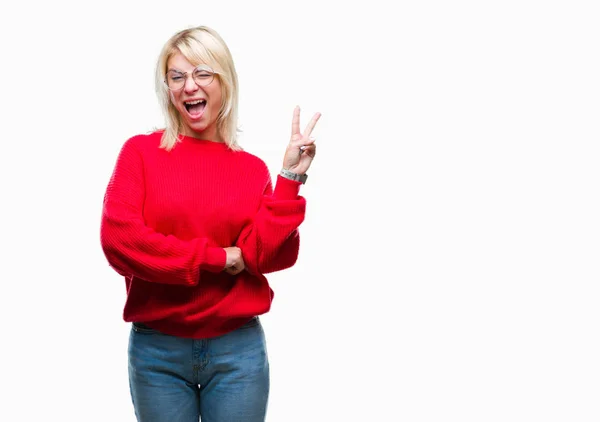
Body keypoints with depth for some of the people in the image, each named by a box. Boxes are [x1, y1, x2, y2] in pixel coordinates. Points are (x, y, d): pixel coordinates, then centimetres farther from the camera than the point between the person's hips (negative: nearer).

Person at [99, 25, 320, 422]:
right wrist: (217, 258, -11)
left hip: (239, 348, 1)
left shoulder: (252, 167, 2)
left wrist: (291, 178, -13)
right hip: (156, 349, -1)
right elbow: (118, 239, -12)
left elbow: (273, 255, -6)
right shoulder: (140, 151, -1)